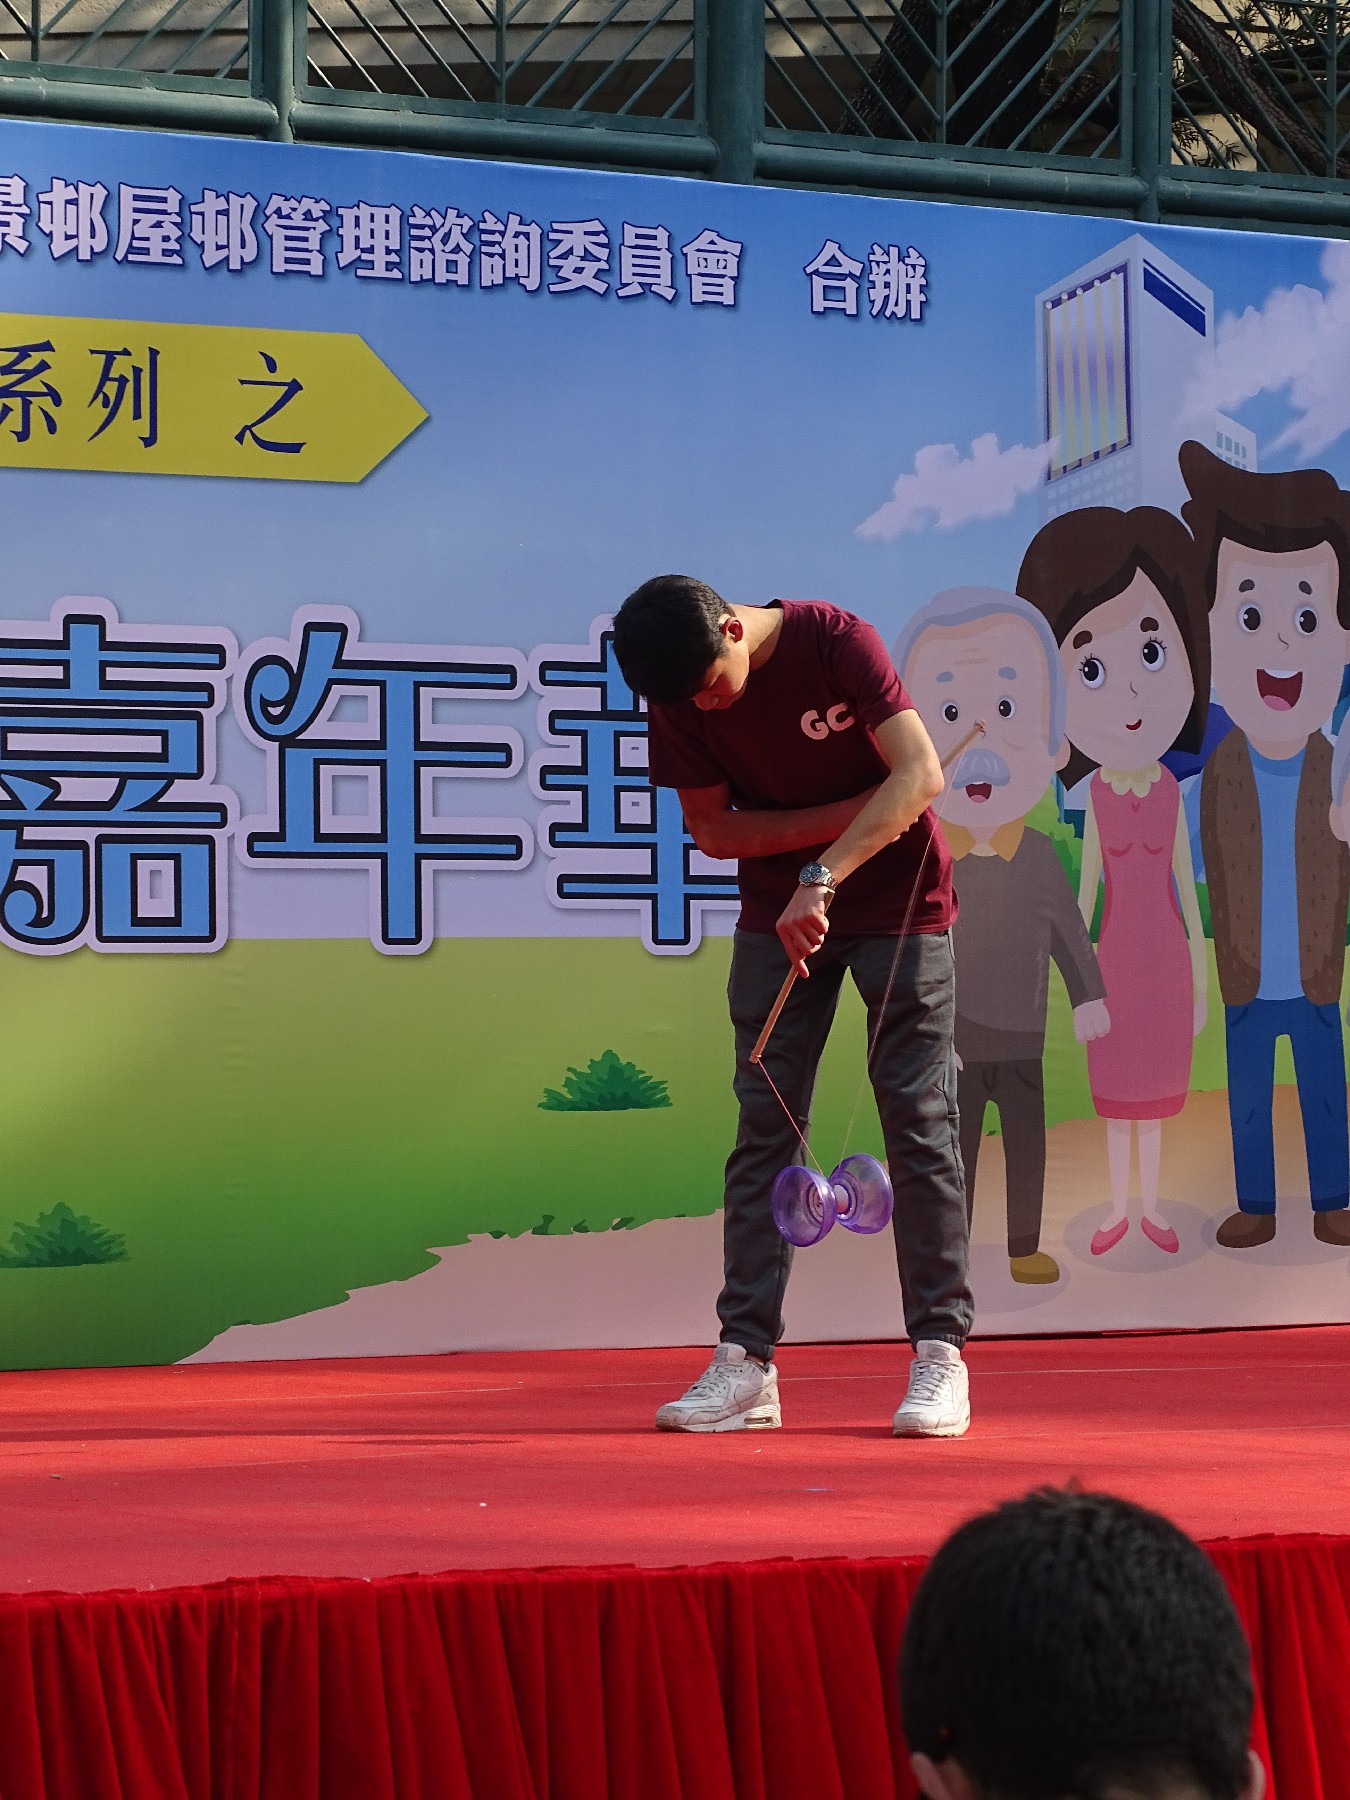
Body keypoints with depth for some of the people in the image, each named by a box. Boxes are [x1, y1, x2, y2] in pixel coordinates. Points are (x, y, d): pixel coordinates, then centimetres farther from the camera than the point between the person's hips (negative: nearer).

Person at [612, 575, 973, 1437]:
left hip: (898, 900, -4)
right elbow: (711, 829, -4)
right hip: (779, 912, 4)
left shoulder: (835, 639, -22)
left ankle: (941, 1358, -4)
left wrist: (823, 876, -38)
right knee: (764, 1129, -2)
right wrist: (850, 815, -15)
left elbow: (920, 774, -29)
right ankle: (747, 1363, -2)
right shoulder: (678, 696, -10)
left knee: (919, 1123, -7)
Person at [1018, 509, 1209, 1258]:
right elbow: (1087, 884, 0)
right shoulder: (1097, 795, -7)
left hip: (1165, 955, 0)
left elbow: (1186, 883, 0)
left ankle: (1151, 1206, 23)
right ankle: (1119, 1207, 22)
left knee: (1155, 1083, 10)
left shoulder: (1172, 793, -6)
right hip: (1116, 956, 0)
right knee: (1116, 1083, 9)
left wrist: (1201, 979, 1)